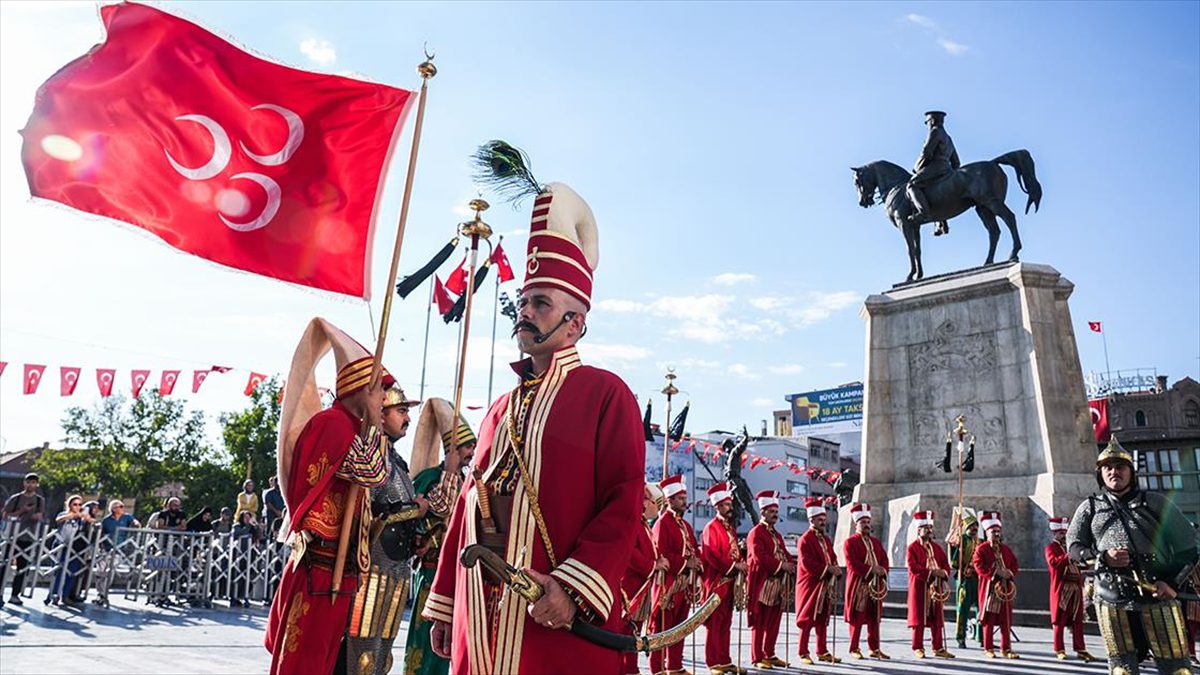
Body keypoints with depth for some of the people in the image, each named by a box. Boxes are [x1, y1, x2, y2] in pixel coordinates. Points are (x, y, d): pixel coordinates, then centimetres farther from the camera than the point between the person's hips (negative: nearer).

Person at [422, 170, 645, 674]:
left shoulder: (606, 393, -3)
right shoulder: (502, 407, 17)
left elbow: (624, 501, -11)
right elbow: (469, 504, 17)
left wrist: (574, 588, -22)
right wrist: (444, 604, 16)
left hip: (560, 620, -6)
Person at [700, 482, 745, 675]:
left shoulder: (731, 528, 17)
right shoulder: (711, 528, -11)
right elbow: (712, 555, -20)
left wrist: (743, 562, -2)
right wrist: (734, 565, -19)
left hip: (730, 582, 9)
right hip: (716, 582, -8)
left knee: (726, 623, 13)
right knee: (714, 623, -2)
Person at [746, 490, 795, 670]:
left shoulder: (776, 534, 19)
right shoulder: (755, 533, -9)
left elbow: (784, 553, 16)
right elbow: (759, 557, -19)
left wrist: (791, 564, -5)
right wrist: (781, 565, -19)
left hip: (778, 585, 8)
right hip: (762, 585, -8)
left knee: (774, 622, 12)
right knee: (759, 623, -2)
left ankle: (769, 655, 21)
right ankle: (757, 658, 5)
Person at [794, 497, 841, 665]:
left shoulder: (826, 539, 15)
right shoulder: (805, 539, -11)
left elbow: (833, 558, 16)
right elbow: (806, 563, -19)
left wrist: (835, 569, -5)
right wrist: (827, 569, -22)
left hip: (825, 586, 7)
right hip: (810, 586, -7)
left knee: (823, 620, 12)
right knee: (807, 620, -2)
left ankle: (822, 652, 20)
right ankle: (804, 654, 4)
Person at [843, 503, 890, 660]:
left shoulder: (876, 542, 17)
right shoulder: (850, 542, -3)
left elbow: (885, 561, 11)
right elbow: (852, 564, -13)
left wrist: (882, 571, -9)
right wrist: (871, 569, -18)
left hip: (876, 586, 6)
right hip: (858, 586, -6)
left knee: (874, 618, 8)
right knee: (857, 617, -1)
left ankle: (874, 648, 15)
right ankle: (854, 649, 7)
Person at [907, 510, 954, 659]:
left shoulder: (936, 547, 14)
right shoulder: (913, 547, -5)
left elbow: (945, 564, 12)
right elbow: (913, 567, -14)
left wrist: (944, 573, -9)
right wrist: (931, 572, -21)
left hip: (936, 587, 5)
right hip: (919, 587, -5)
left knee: (937, 619, 7)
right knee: (919, 618, 0)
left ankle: (938, 648, 14)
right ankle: (918, 648, 7)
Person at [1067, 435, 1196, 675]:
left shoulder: (1156, 502, 9)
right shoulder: (1090, 507, 12)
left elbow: (1187, 546, 8)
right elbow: (1073, 545, 10)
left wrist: (1173, 583, -5)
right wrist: (1102, 558, -10)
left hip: (1157, 595, -1)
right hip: (1112, 600, 1)